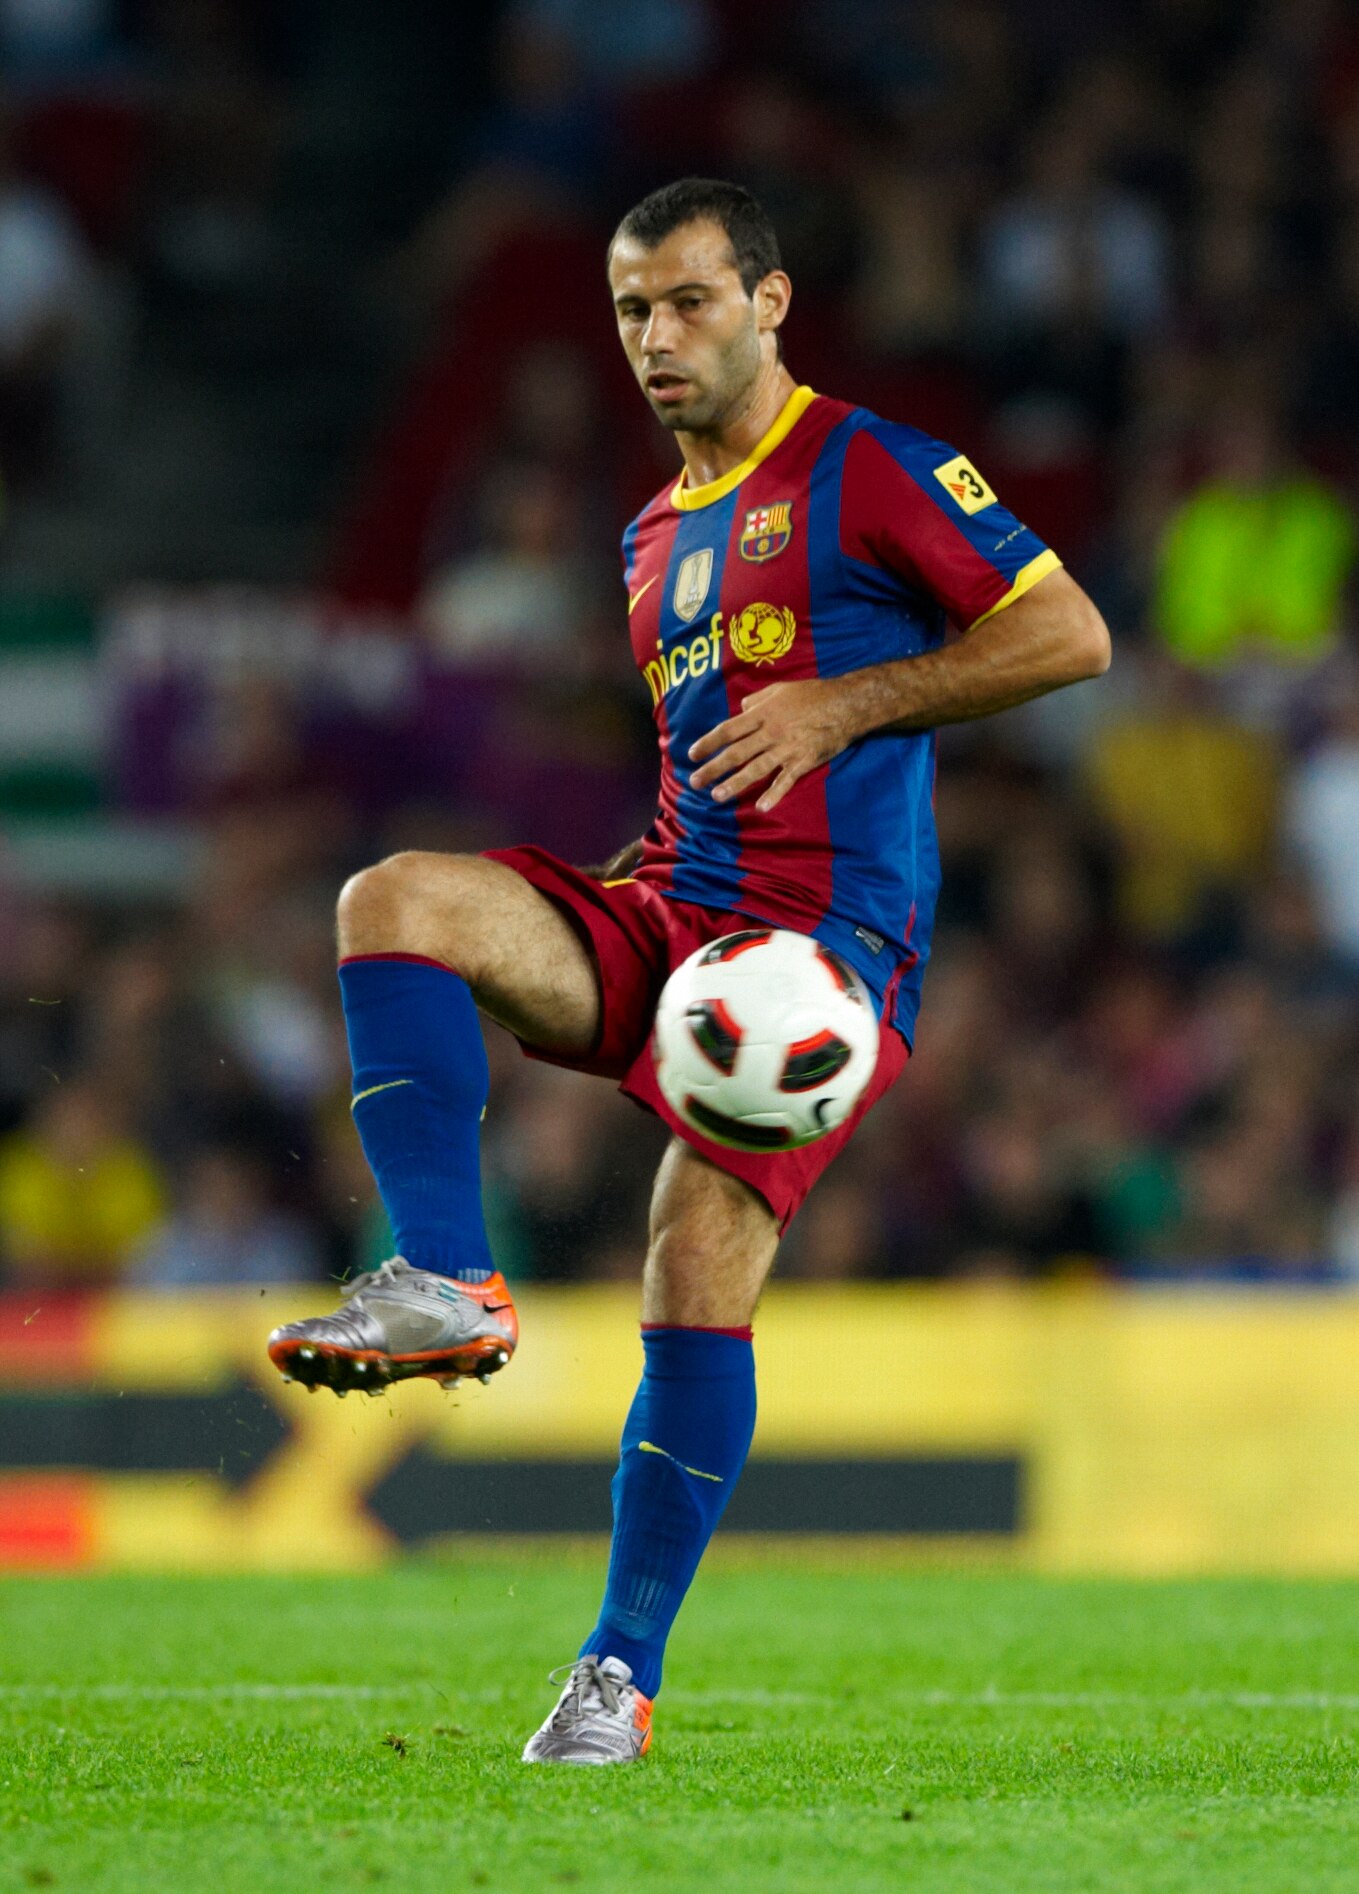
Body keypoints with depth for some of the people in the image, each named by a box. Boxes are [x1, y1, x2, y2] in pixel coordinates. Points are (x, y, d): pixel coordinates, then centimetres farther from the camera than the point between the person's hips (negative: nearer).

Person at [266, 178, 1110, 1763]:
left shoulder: (869, 470, 0)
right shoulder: (654, 538, 22)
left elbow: (1070, 634, -5)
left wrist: (845, 702, -11)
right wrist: (659, 857, 11)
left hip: (824, 939, -7)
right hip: (666, 914, 7)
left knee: (699, 1263, -18)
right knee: (395, 901, -19)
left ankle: (622, 1671, -7)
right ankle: (445, 1290, -26)